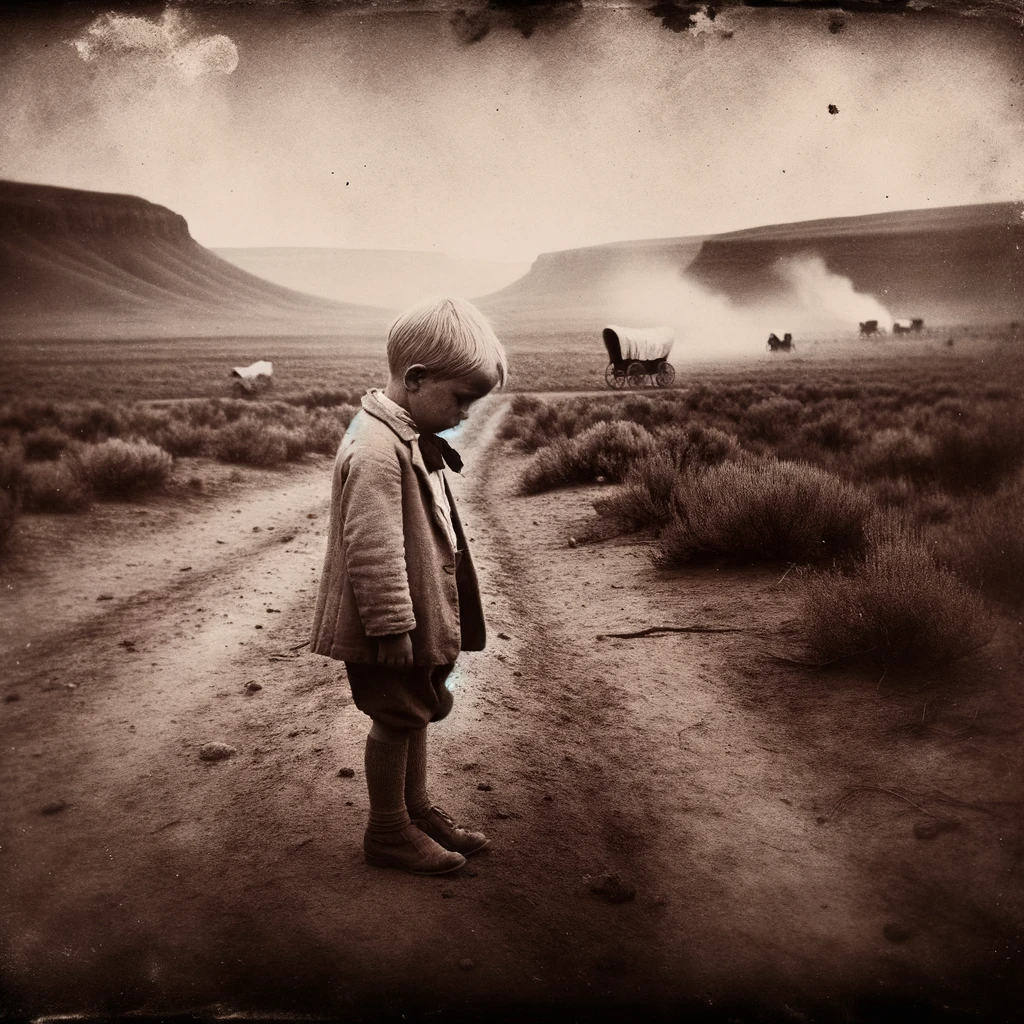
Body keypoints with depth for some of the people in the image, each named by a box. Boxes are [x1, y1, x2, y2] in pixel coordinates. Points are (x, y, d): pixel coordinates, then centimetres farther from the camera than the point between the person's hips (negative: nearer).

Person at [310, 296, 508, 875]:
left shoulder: (411, 440, 8)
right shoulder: (377, 449, -25)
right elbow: (373, 550, -27)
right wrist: (392, 627, -22)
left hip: (420, 617, 10)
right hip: (392, 628, -10)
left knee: (416, 714, 20)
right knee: (397, 718, 5)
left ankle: (417, 810, 37)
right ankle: (389, 833, 23)